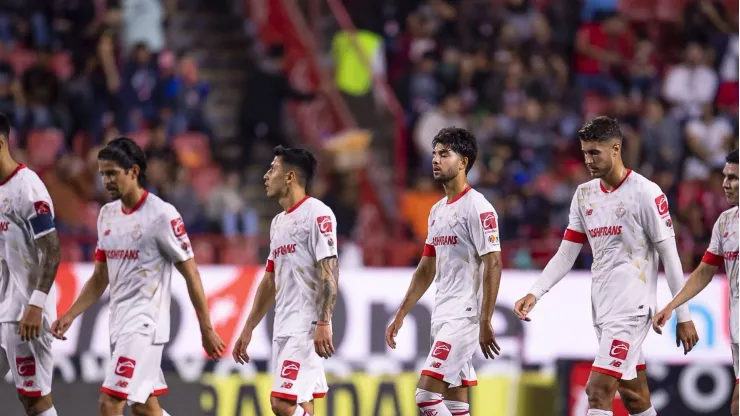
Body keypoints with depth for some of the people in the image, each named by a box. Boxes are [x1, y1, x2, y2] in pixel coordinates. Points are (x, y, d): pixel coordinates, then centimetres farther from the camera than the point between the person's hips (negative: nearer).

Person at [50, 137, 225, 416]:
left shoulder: (162, 215, -12)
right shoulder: (107, 214, 11)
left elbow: (190, 274, -8)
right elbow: (100, 278, 17)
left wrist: (206, 330, -7)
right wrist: (70, 316, 5)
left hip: (145, 323, -8)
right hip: (119, 321, 8)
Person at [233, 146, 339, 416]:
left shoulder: (317, 214, -9)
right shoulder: (278, 222, 19)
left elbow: (329, 272, -17)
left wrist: (323, 323, -26)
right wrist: (248, 330, 22)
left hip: (307, 328, -9)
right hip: (283, 329, 9)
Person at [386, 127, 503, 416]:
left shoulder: (477, 207, -11)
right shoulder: (437, 211, 16)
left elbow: (493, 265, -16)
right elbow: (427, 269, 23)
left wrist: (485, 322, -20)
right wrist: (401, 314, 19)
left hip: (465, 316, -9)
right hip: (443, 316, 9)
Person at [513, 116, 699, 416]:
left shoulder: (646, 193, -9)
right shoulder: (584, 194, 10)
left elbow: (670, 255, -7)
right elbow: (566, 255, 11)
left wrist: (683, 316, -8)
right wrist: (535, 293, -4)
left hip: (631, 307, -7)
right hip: (602, 308, 7)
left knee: (598, 390, -15)